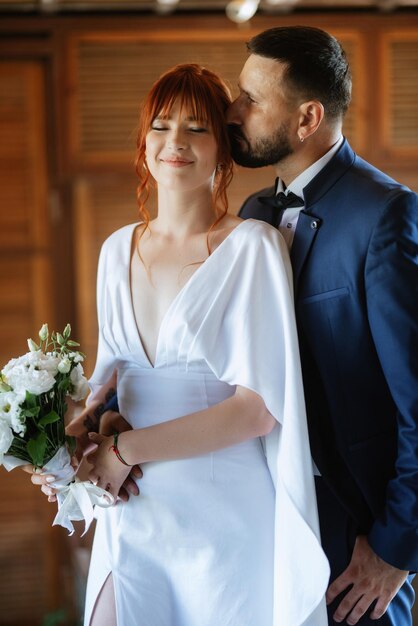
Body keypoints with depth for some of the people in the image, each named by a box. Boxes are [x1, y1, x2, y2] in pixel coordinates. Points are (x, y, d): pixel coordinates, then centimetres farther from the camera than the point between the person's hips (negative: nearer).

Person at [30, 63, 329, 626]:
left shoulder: (252, 246, -10)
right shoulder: (118, 251, 8)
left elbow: (261, 406, -16)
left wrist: (126, 449, -15)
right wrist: (76, 434, -3)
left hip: (224, 519, -5)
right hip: (132, 512, 5)